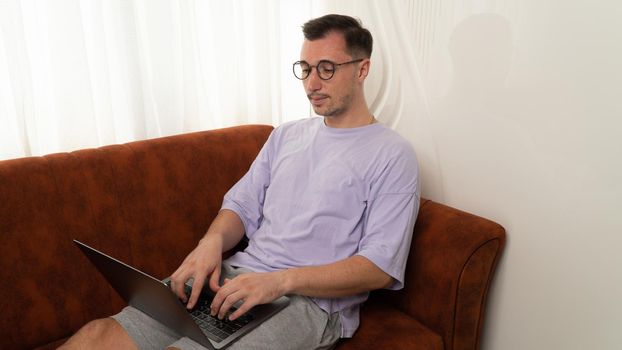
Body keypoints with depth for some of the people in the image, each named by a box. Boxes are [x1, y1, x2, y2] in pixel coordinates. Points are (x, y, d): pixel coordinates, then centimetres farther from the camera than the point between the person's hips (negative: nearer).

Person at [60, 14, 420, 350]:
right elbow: (242, 206, 16)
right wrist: (213, 241, -7)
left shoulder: (393, 155, -3)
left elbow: (380, 268, -10)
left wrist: (281, 280, -21)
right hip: (235, 276, 6)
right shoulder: (285, 135, 16)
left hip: (313, 300, -5)